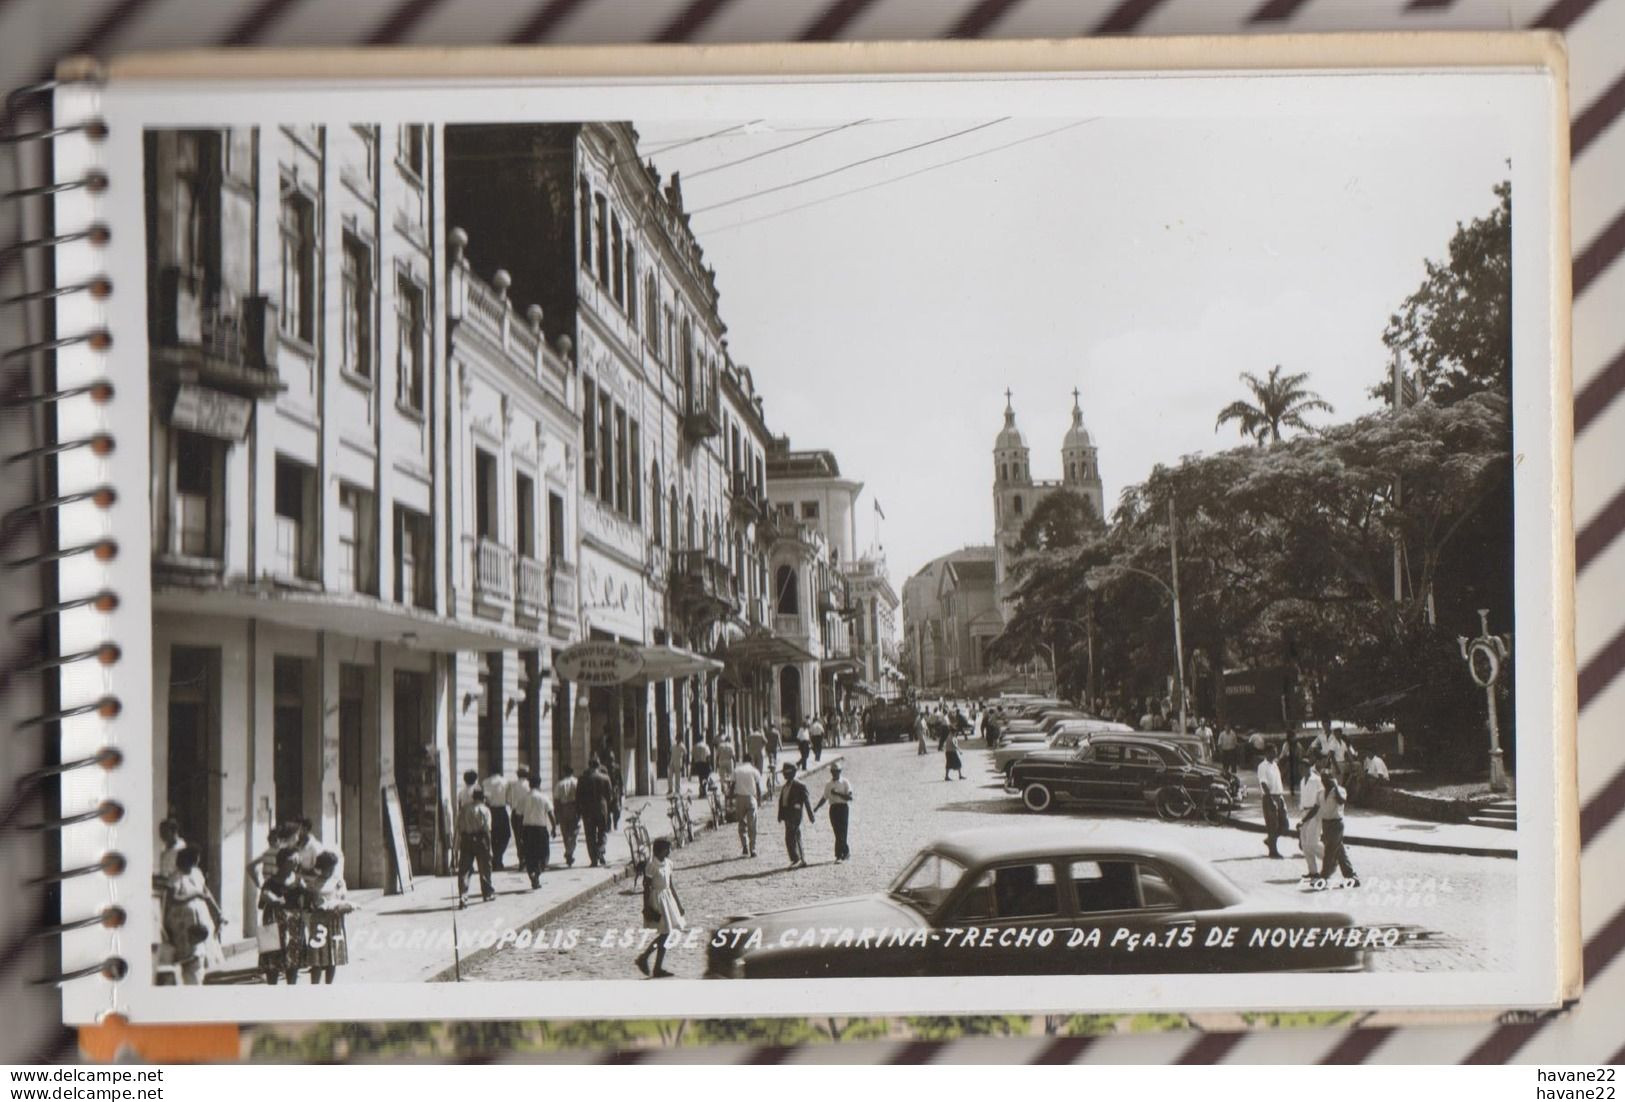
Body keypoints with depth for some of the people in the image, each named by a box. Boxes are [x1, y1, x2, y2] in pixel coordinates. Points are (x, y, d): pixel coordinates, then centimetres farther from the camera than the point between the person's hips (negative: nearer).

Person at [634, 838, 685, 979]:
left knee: (667, 933, 9)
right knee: (665, 933, -5)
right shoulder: (652, 865, -18)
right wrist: (647, 908, -18)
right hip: (656, 899, -8)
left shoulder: (668, 862, 6)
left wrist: (678, 903, 17)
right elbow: (647, 887, -16)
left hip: (667, 897, 8)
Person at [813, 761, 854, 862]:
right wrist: (816, 807, 3)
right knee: (837, 833, 4)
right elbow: (824, 798, 15)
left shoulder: (845, 782, -3)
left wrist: (837, 793, -21)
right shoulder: (828, 784, 10)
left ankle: (839, 856, -7)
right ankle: (846, 850, 21)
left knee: (841, 832, -9)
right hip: (833, 808, 4)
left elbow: (850, 797, -12)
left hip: (843, 807, -4)